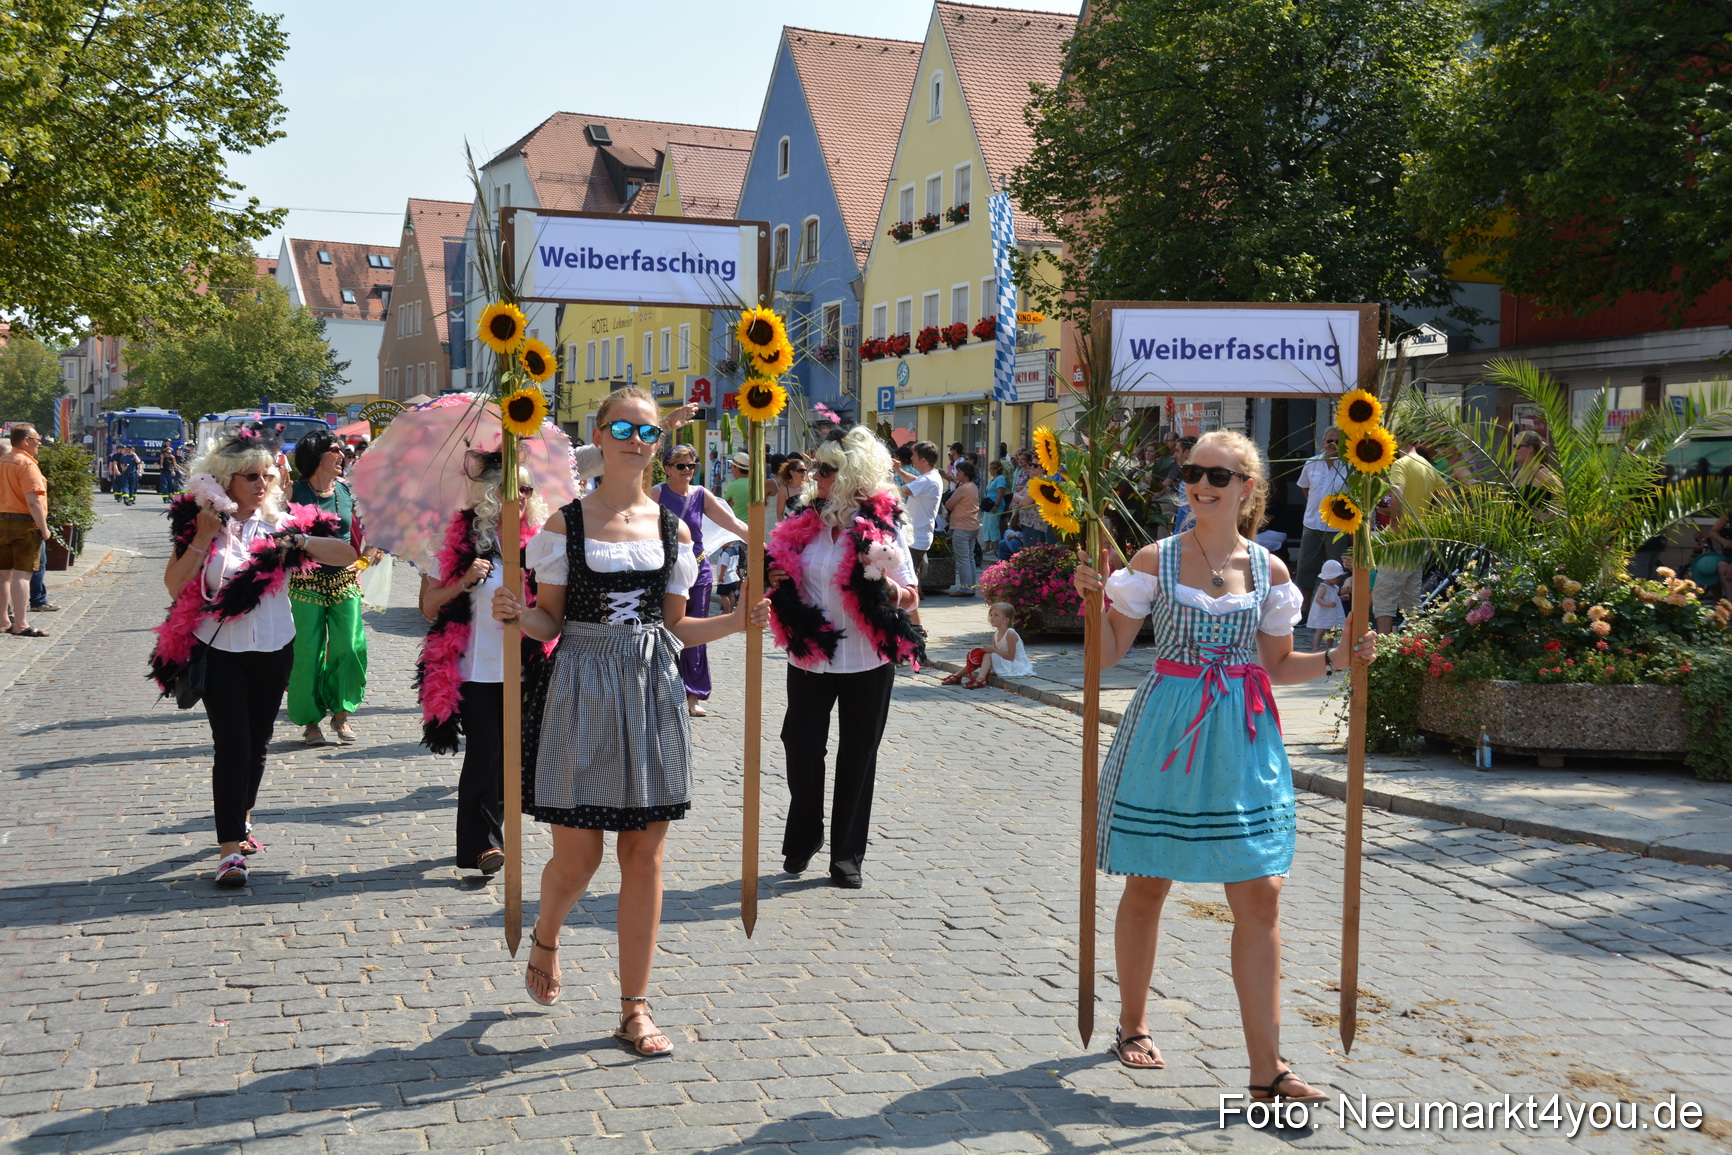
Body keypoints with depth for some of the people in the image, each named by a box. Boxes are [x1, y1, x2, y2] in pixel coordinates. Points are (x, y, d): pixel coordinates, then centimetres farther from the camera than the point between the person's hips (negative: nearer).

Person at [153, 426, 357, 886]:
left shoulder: (282, 523, 1)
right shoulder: (199, 522, -3)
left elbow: (347, 554, -6)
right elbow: (174, 586, -10)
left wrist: (296, 541, -19)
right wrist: (202, 539, -18)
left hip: (272, 650, 3)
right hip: (219, 651, -3)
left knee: (257, 745, 12)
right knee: (233, 746, -10)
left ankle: (241, 819, 36)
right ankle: (231, 849, -8)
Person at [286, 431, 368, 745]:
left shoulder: (347, 489, 7)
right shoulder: (296, 491, -4)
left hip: (344, 579, 3)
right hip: (306, 582, -3)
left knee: (349, 646, -2)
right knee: (308, 651, 1)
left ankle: (340, 713, 14)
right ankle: (311, 719, 14)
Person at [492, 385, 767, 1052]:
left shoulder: (672, 529, 7)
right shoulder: (565, 524, -1)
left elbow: (675, 627, 11)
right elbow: (550, 623, 2)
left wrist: (737, 622, -3)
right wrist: (516, 615, -19)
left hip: (653, 696, 3)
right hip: (582, 692, -3)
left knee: (645, 855, 5)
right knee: (577, 858, 1)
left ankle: (634, 1009, 15)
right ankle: (545, 939, 37)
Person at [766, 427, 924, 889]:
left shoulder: (884, 525, -6)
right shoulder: (804, 522, 6)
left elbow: (911, 596, -3)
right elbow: (790, 584, 18)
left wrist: (881, 582, -22)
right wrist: (776, 585, -4)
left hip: (867, 663, -3)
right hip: (810, 659, 3)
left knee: (857, 758, 5)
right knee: (801, 747, 1)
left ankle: (847, 855, 16)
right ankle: (803, 839, 24)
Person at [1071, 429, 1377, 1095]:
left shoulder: (1269, 571, 5)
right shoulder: (1156, 560, -1)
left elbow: (1277, 665, 13)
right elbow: (1110, 651, 2)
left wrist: (1336, 659, -2)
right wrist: (1094, 602, -14)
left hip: (1242, 739, 2)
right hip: (1166, 731, -1)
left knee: (1260, 894, -3)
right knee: (1148, 885, 9)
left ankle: (1266, 1069, 4)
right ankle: (1132, 1026, 31)